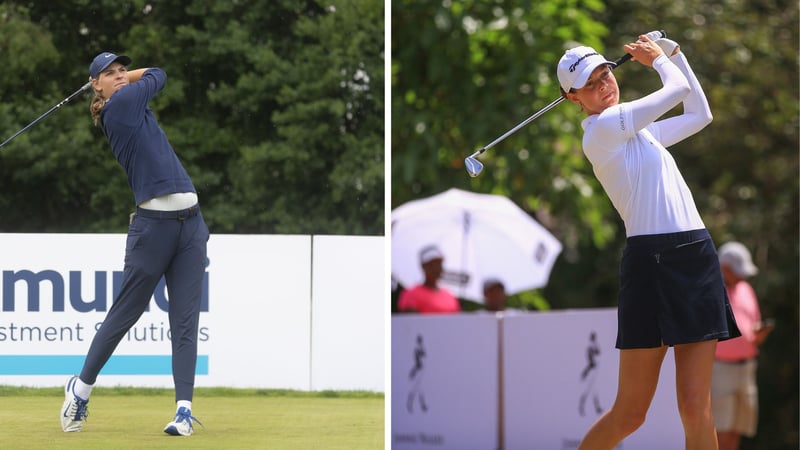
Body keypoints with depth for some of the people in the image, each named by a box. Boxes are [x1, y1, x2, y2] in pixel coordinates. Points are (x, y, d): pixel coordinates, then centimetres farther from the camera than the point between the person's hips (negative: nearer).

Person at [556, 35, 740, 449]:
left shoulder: (638, 131, 22)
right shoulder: (604, 127, -4)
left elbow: (699, 114, 35)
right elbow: (677, 89, 0)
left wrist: (673, 52, 30)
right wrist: (658, 59, 20)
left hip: (696, 259, 7)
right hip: (650, 263, -7)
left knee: (696, 408, -4)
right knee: (629, 415, -4)